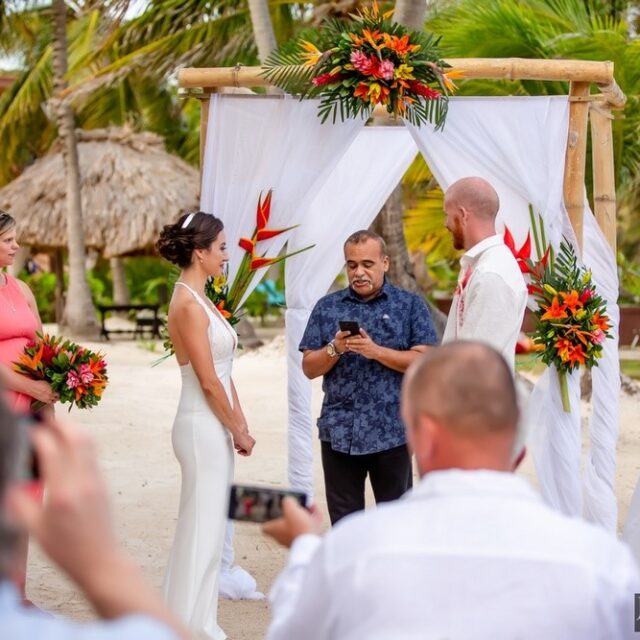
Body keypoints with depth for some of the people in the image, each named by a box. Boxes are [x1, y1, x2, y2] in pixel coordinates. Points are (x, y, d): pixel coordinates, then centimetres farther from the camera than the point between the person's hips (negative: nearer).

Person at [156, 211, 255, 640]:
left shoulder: (200, 300, 13)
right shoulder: (189, 305, -16)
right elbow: (208, 381, -17)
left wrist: (240, 425, 12)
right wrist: (238, 430, -9)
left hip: (214, 427, 10)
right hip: (203, 427, -10)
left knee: (207, 528, 13)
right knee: (203, 529, -4)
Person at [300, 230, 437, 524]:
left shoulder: (410, 305, 4)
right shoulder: (327, 307, 10)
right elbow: (309, 368, 8)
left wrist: (376, 351, -15)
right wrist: (335, 349, -12)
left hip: (391, 432, -2)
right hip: (339, 432, 2)